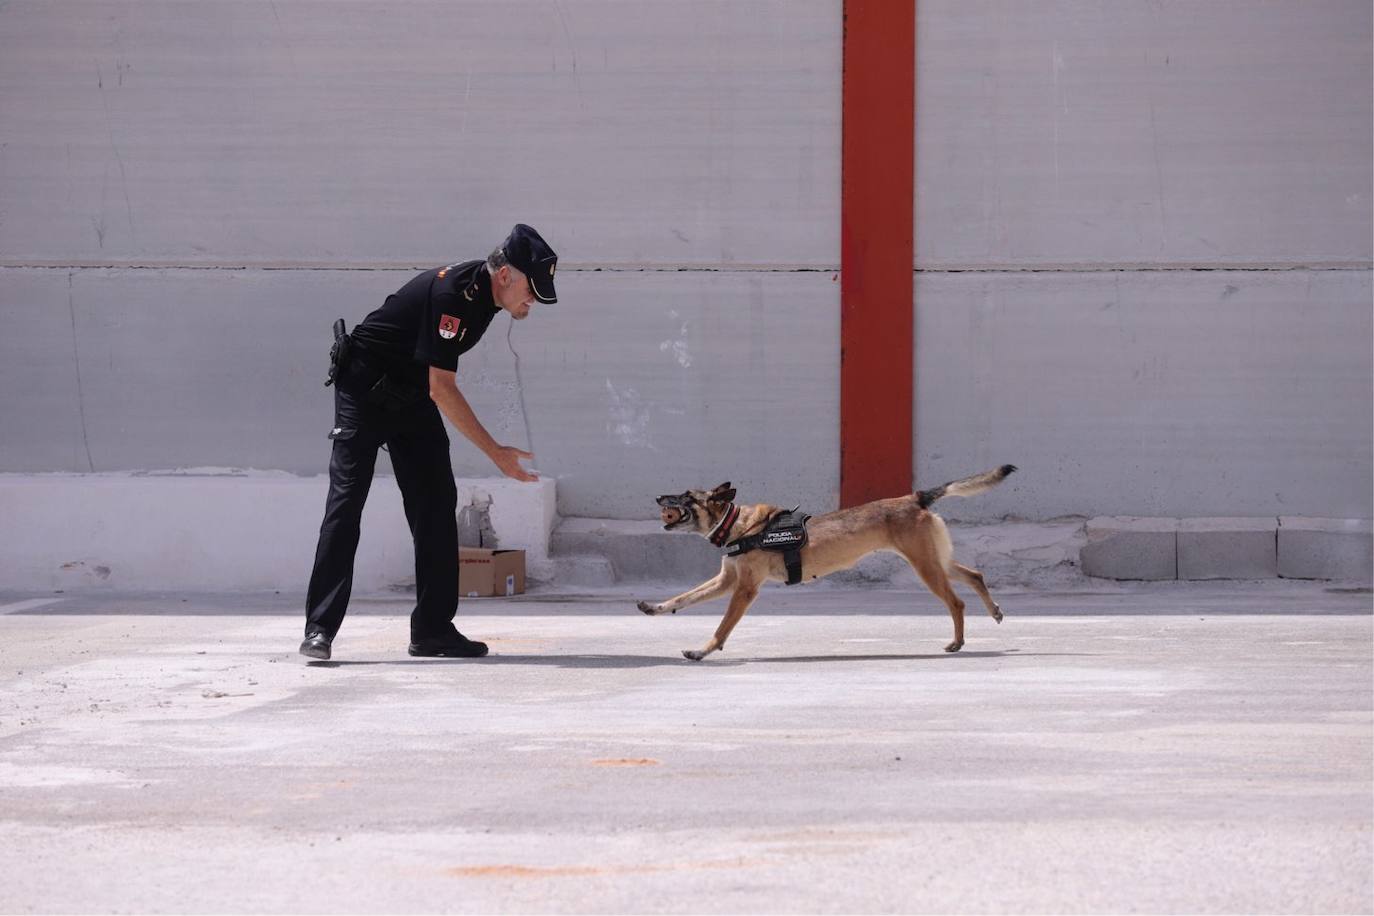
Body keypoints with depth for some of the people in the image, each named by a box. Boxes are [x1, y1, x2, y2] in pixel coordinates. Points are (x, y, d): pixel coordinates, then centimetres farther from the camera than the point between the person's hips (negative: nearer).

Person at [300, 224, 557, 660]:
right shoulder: (452, 294, -30)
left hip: (411, 396, 9)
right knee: (346, 498, -13)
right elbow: (441, 389, -32)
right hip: (364, 390, -9)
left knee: (435, 504, 1)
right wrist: (495, 451, -32)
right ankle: (320, 630, -15)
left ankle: (433, 629, 3)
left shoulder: (484, 289, -3)